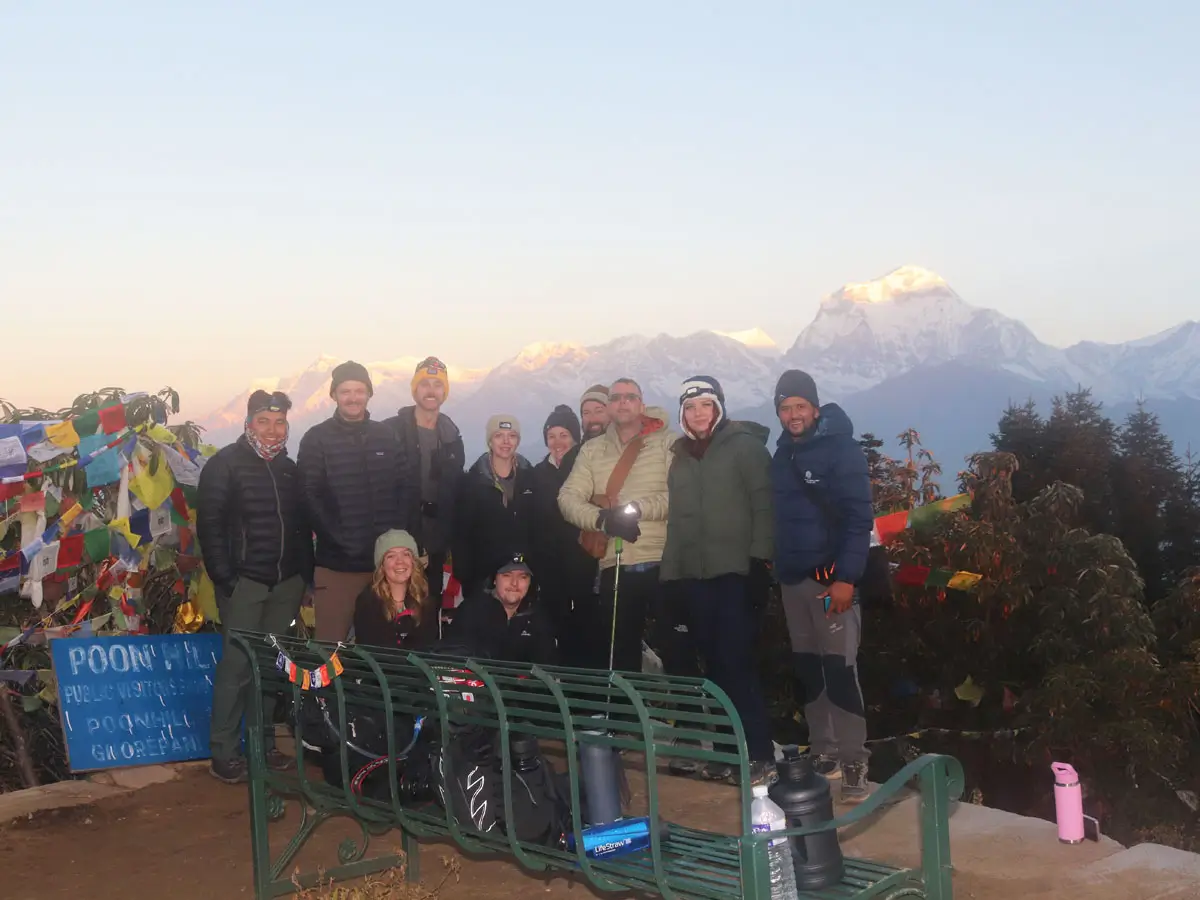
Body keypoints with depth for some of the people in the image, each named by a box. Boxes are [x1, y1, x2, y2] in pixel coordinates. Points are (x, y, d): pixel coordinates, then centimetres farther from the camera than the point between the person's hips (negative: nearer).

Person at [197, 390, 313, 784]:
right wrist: (224, 577, -14)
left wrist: (306, 575, 11)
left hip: (287, 583, 5)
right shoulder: (226, 465, -3)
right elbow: (210, 524, -9)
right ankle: (224, 753, 0)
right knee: (238, 665, -7)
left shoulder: (289, 469, 15)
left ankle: (264, 744, 17)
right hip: (244, 581, -5)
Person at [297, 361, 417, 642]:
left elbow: (408, 486, 7)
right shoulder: (317, 439, 0)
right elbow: (310, 496, -7)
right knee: (331, 643, -2)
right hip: (336, 562, -3)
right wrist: (338, 539, -14)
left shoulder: (387, 436, 11)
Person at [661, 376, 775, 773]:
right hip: (693, 576, 5)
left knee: (736, 661, -10)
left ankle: (758, 749, -4)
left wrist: (760, 561, -15)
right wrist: (670, 573, 14)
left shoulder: (745, 445, 1)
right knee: (714, 662, 5)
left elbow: (764, 505, -7)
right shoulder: (680, 455, 18)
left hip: (735, 572, -5)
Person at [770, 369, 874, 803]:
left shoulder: (841, 449, -8)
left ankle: (853, 762, -3)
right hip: (792, 579, 7)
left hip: (830, 576, -6)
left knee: (840, 670, -8)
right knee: (807, 670, 9)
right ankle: (823, 753, 19)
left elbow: (859, 518, -14)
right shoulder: (782, 455, 13)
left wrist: (846, 577, -20)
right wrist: (777, 568, 9)